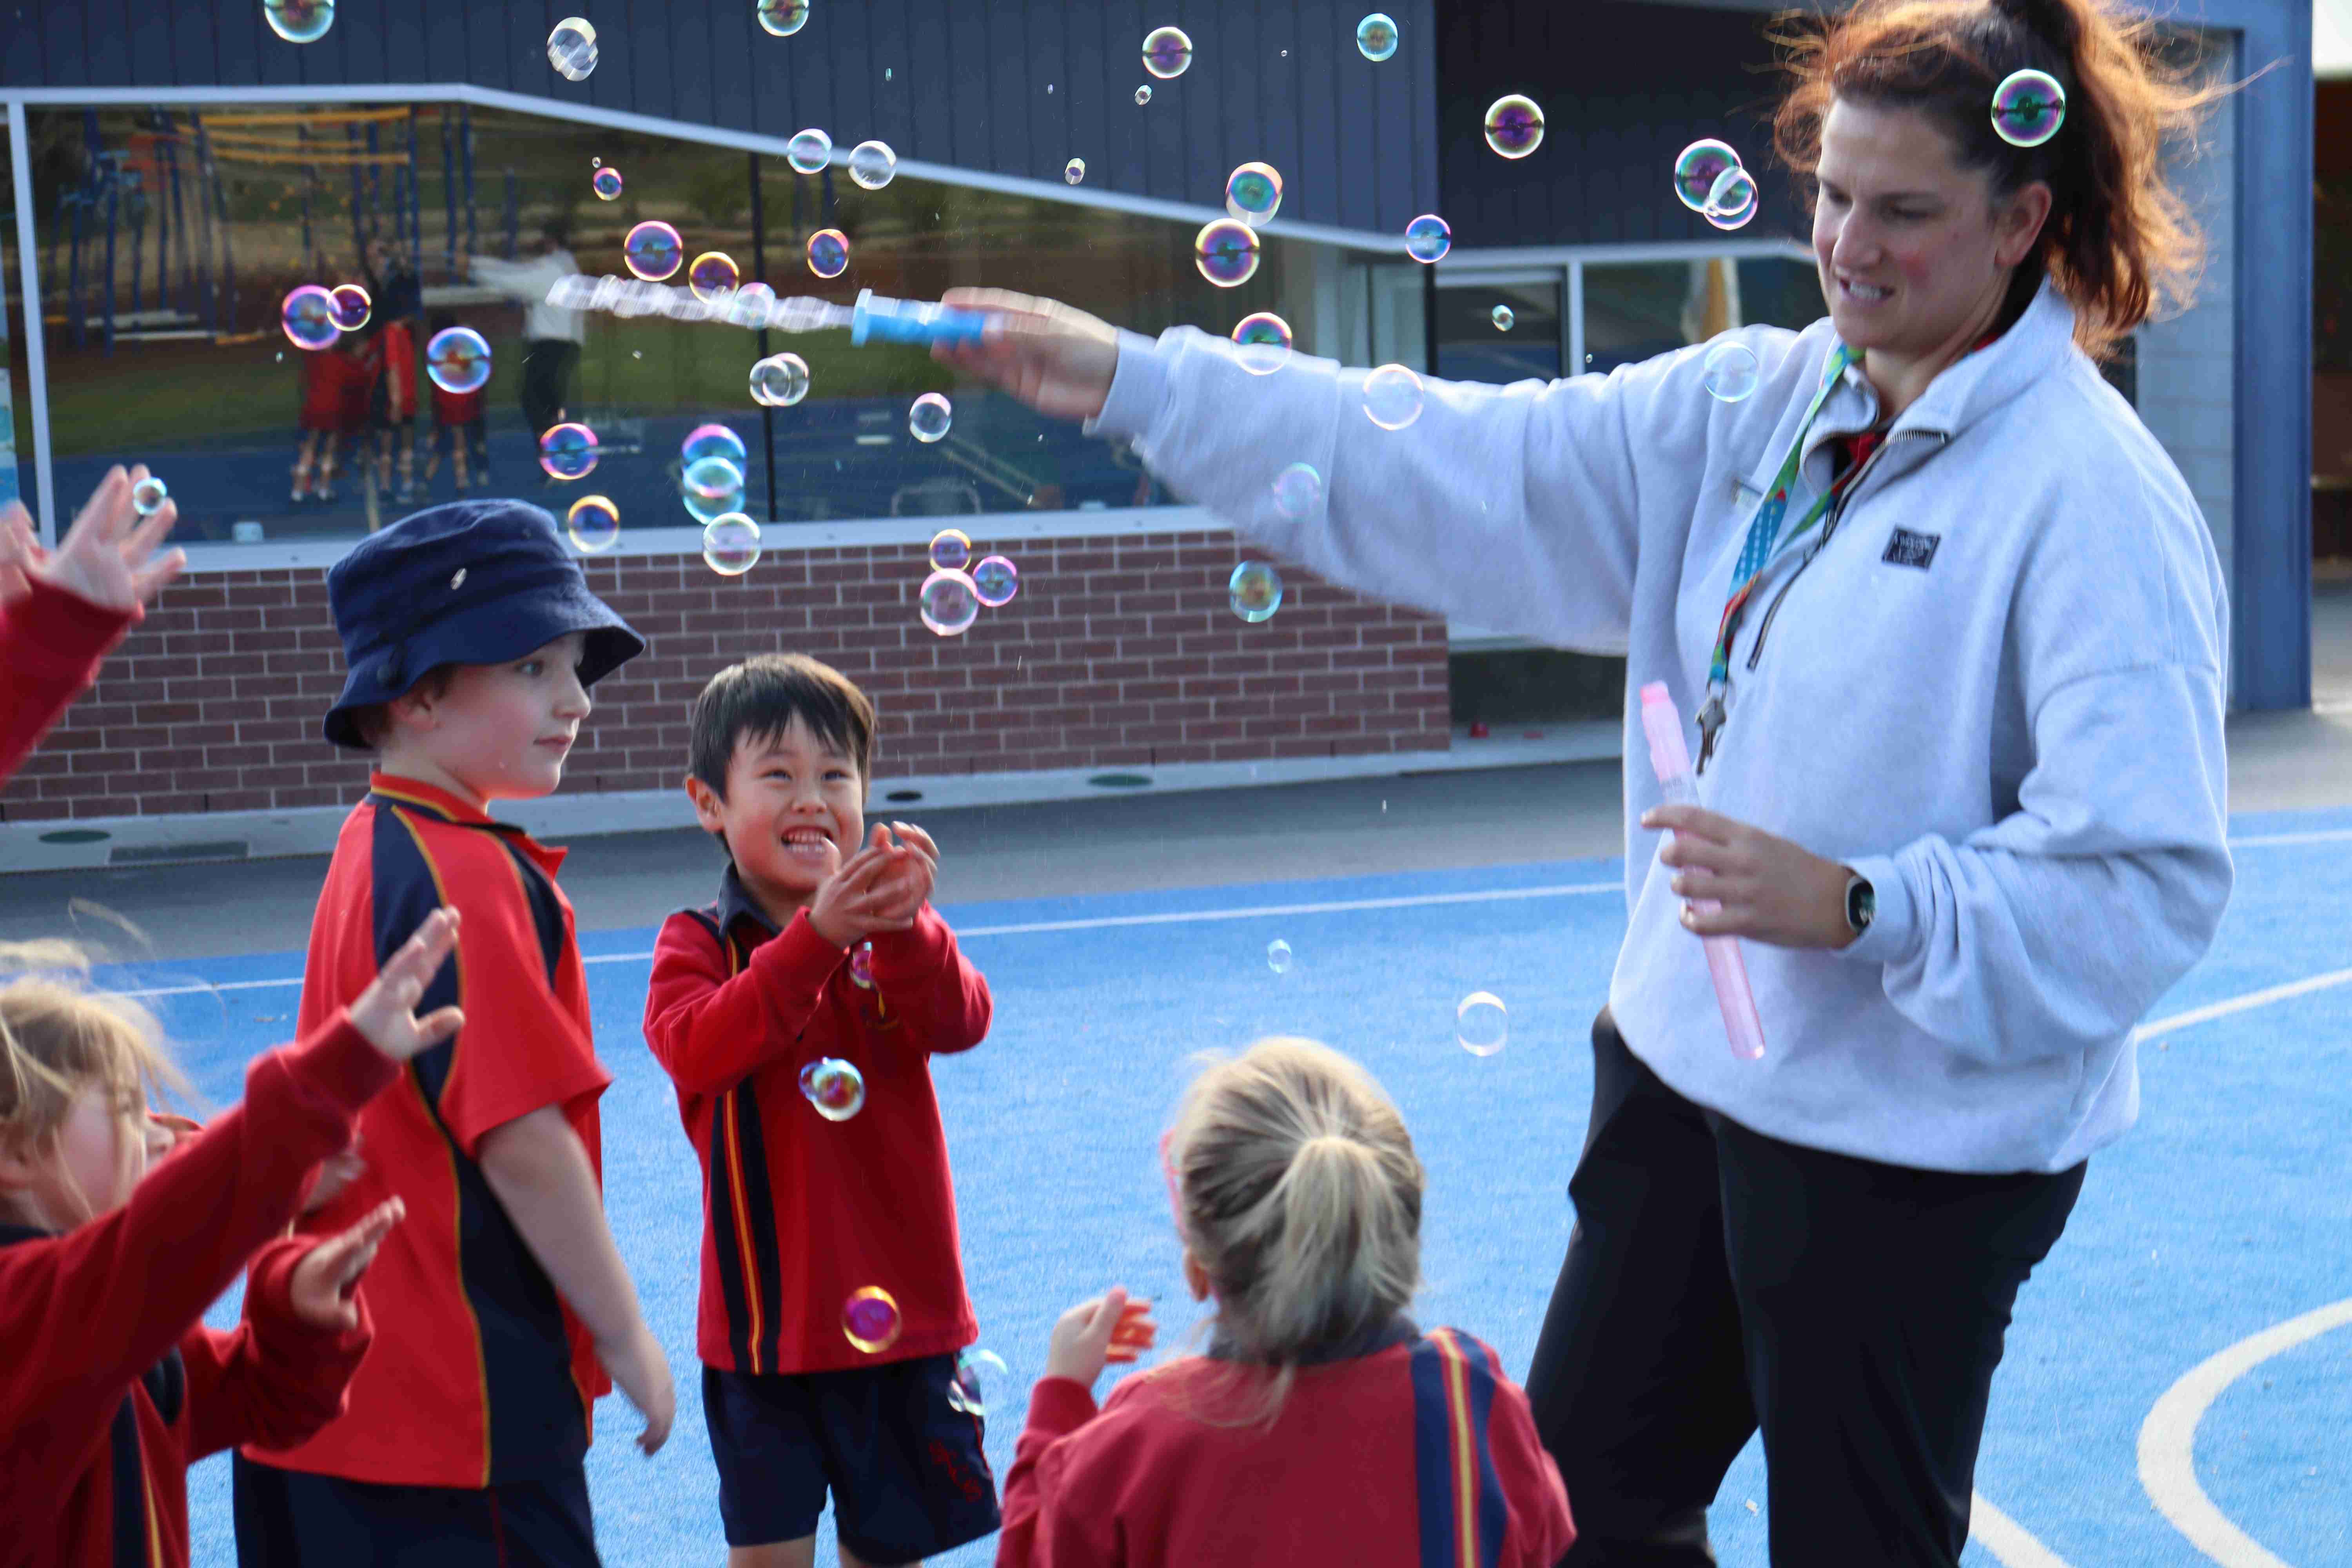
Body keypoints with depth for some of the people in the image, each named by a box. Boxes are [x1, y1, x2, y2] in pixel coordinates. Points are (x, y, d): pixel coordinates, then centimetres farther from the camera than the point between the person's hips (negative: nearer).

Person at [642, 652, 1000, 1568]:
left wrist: (905, 931, -35)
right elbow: (695, 1046, -25)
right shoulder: (698, 942, -4)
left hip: (902, 1308, 2)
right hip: (766, 1313, -2)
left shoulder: (887, 933, 3)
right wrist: (816, 937, -35)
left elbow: (961, 1025, -15)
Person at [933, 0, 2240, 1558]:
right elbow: (1475, 466, 2)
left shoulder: (2100, 499, -18)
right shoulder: (1754, 405, 4)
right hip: (1690, 1072, 7)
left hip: (1915, 1143, -7)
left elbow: (2151, 876, -22)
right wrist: (1134, 380, -2)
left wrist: (1858, 907, -31)